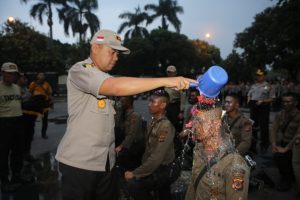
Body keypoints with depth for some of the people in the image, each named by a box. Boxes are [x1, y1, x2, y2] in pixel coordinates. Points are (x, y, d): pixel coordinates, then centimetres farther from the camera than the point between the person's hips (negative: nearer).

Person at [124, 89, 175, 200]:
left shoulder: (165, 126, -22)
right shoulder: (153, 121, 5)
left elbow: (157, 158, -26)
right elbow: (148, 149, 7)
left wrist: (135, 173, -20)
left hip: (162, 171, -7)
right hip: (152, 168, 7)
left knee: (133, 185, -17)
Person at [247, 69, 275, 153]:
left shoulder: (268, 86, -2)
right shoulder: (253, 86, 14)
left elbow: (272, 98, -5)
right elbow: (249, 95, 20)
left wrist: (263, 101, -18)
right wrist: (248, 100, -1)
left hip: (263, 107, -5)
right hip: (253, 107, 5)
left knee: (263, 127, 1)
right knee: (253, 126, 12)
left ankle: (264, 145, 15)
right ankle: (252, 145, 25)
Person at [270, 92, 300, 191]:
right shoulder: (279, 115, 3)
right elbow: (274, 130, -3)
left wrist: (286, 149, -30)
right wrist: (274, 144, -20)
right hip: (283, 143, 5)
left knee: (279, 155, -27)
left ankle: (286, 180, 1)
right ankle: (290, 175, 10)